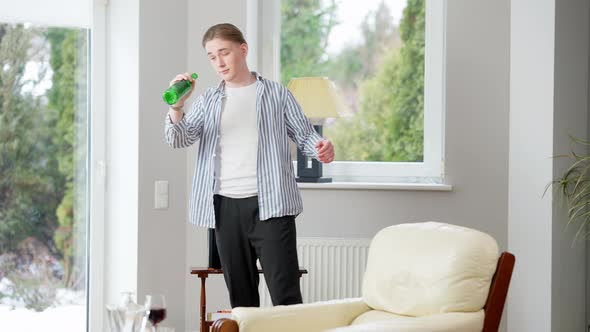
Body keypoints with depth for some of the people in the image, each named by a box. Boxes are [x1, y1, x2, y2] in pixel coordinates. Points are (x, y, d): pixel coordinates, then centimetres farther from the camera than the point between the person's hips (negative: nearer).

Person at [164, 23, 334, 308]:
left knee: (286, 296, -8)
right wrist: (176, 106, -17)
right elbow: (179, 140, 2)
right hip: (226, 207, 4)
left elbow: (304, 135, 7)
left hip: (269, 205, -3)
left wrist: (321, 148, -16)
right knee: (240, 297, 10)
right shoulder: (208, 100, 13)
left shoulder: (276, 94, 6)